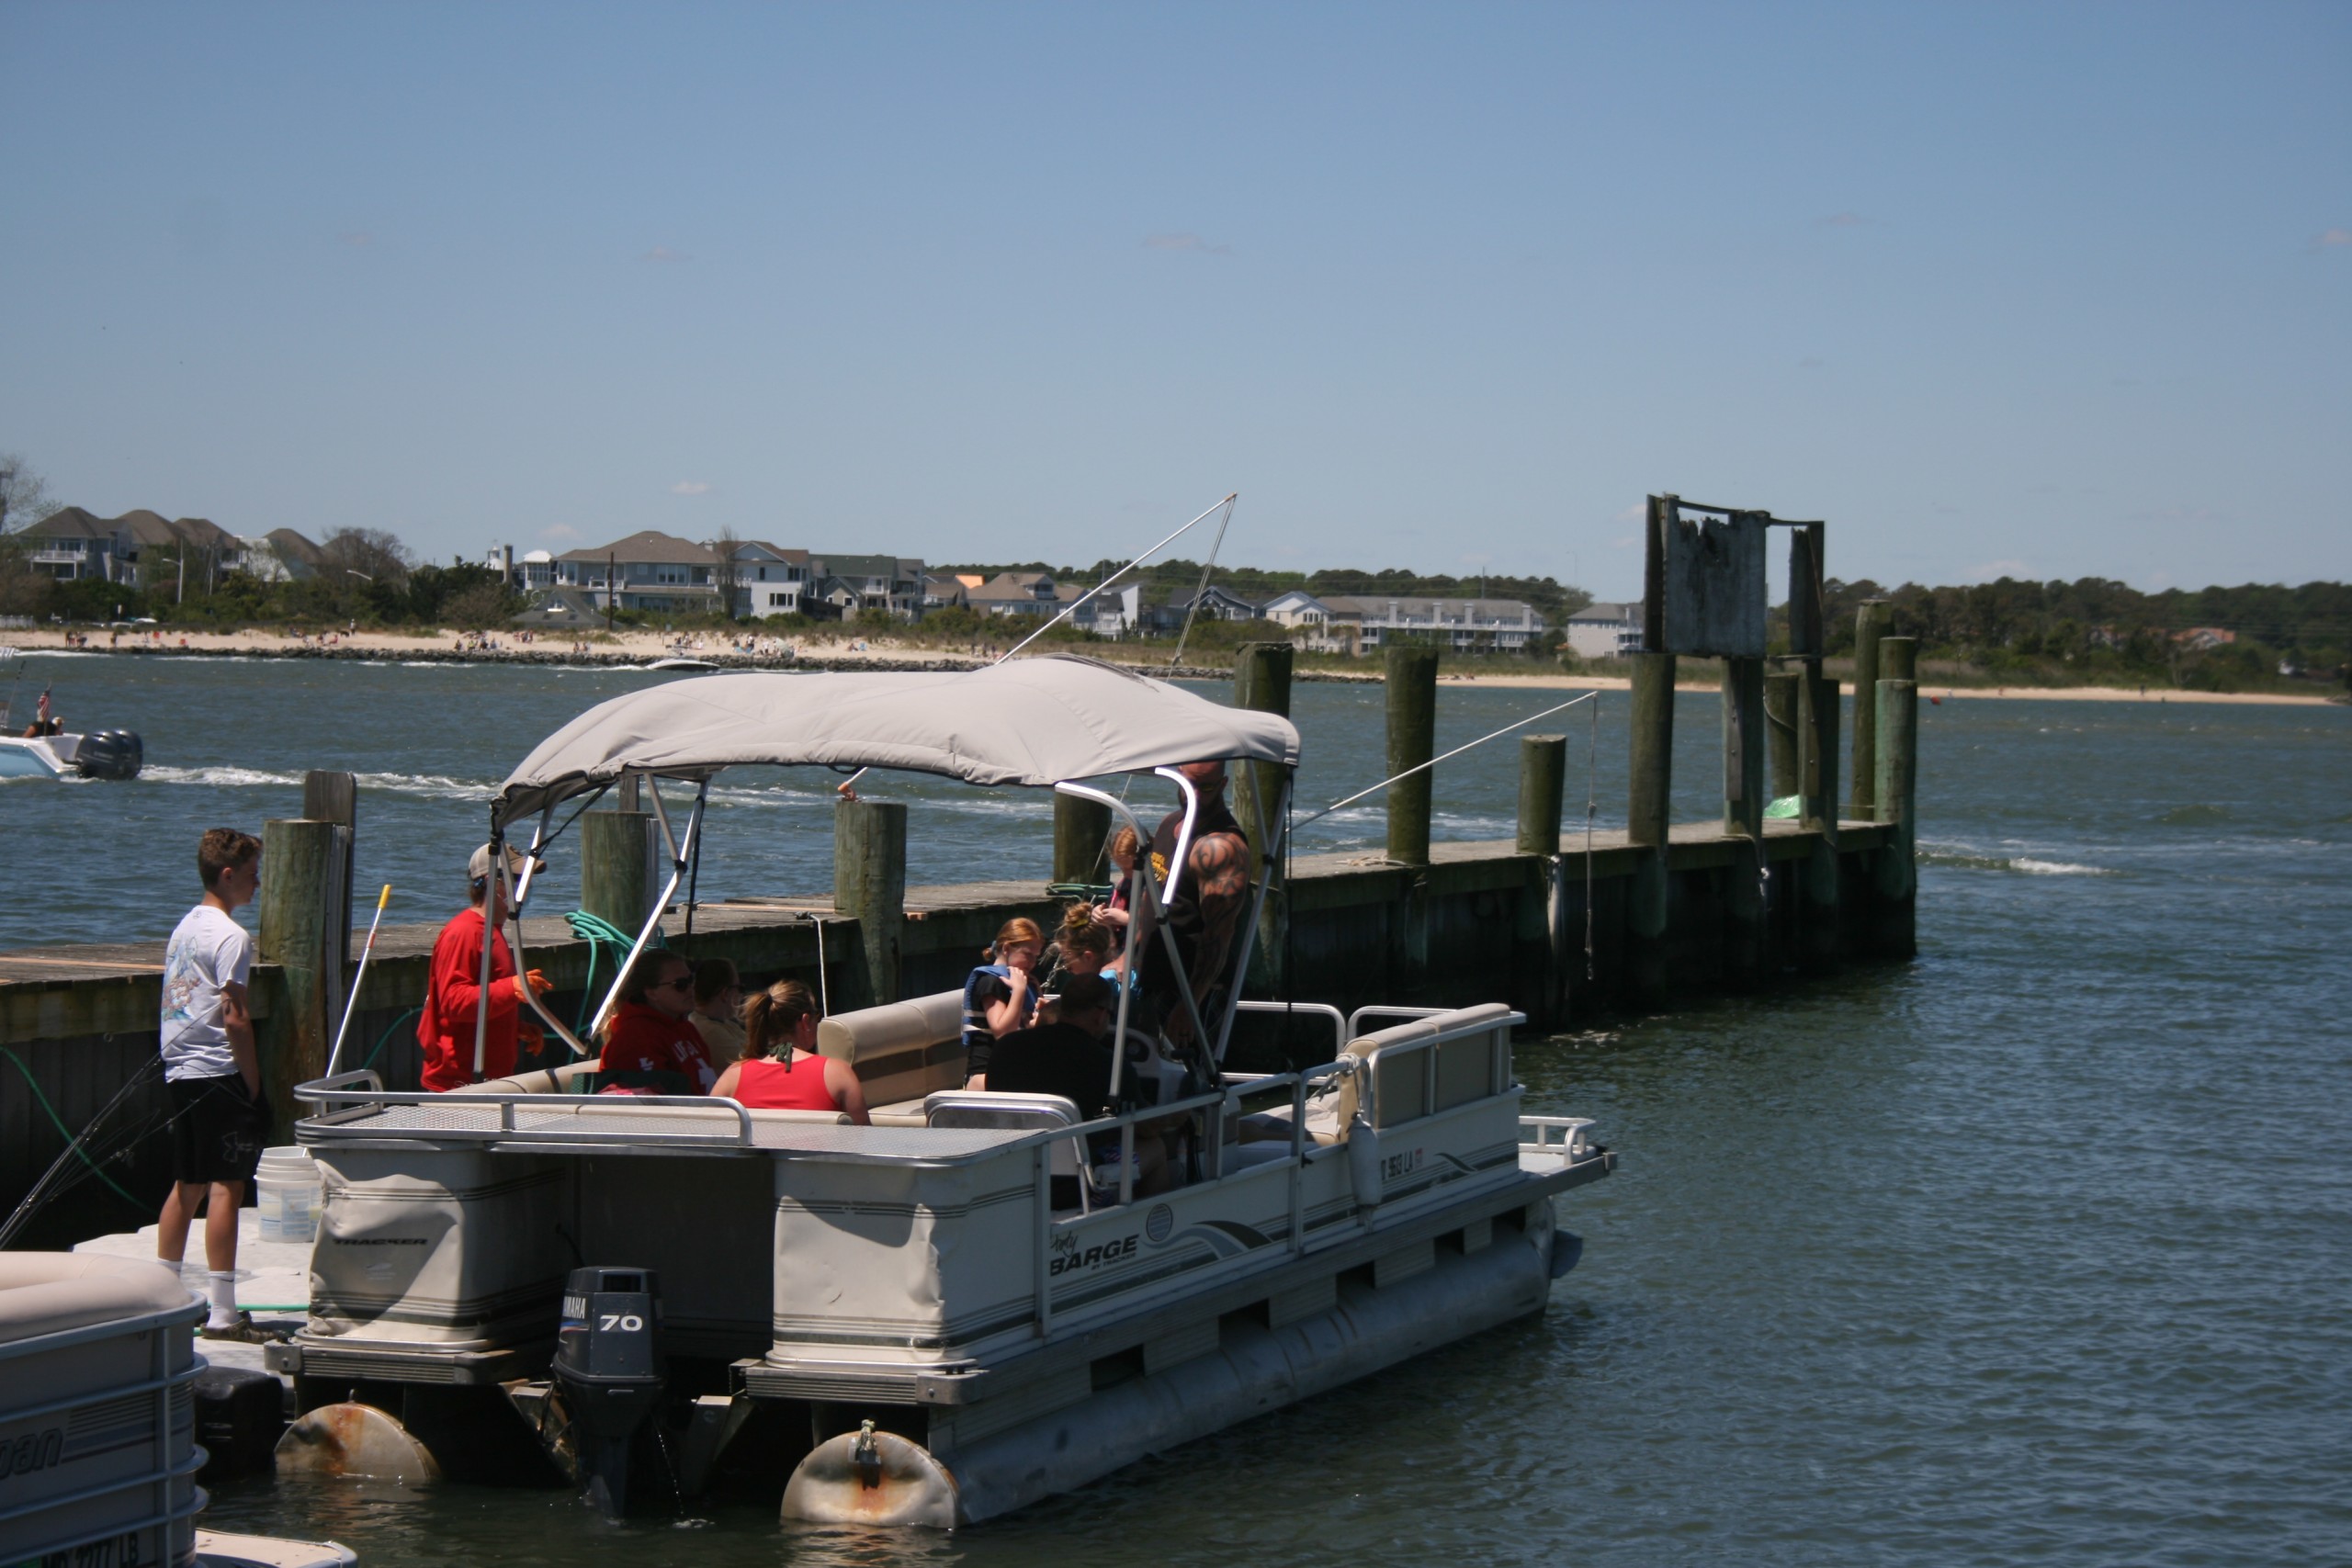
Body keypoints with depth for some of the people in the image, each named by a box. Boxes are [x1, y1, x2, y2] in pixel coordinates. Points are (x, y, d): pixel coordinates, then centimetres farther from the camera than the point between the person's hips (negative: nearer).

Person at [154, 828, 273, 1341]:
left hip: (180, 1070, 10)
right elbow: (234, 1019, -18)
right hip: (219, 1073, -9)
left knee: (187, 1186, 15)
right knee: (226, 1186, -8)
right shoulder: (230, 936, -13)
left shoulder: (184, 928, 16)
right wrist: (254, 1084, -12)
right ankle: (221, 1313, -9)